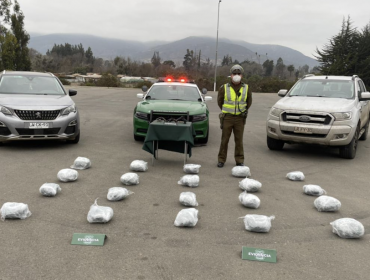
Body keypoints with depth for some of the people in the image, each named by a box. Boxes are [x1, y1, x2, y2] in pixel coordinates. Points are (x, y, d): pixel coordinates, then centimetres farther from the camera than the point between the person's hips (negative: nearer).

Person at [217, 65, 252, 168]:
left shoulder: (246, 88, 5)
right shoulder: (224, 88, 0)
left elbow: (249, 102, 19)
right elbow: (219, 101, 13)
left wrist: (244, 110, 10)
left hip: (240, 118, 1)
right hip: (227, 117, -1)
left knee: (239, 140, 5)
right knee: (224, 139, 2)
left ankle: (239, 161, 14)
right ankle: (221, 160, 11)